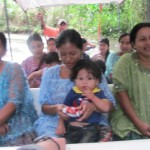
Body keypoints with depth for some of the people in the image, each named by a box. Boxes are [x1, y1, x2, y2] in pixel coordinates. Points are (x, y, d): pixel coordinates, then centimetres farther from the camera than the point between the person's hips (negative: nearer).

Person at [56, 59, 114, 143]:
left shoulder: (98, 93, 6)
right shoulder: (73, 92, 10)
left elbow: (107, 108, -9)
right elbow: (65, 109, 16)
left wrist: (92, 97, -12)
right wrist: (61, 124, 6)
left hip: (91, 127, -2)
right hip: (72, 127, 2)